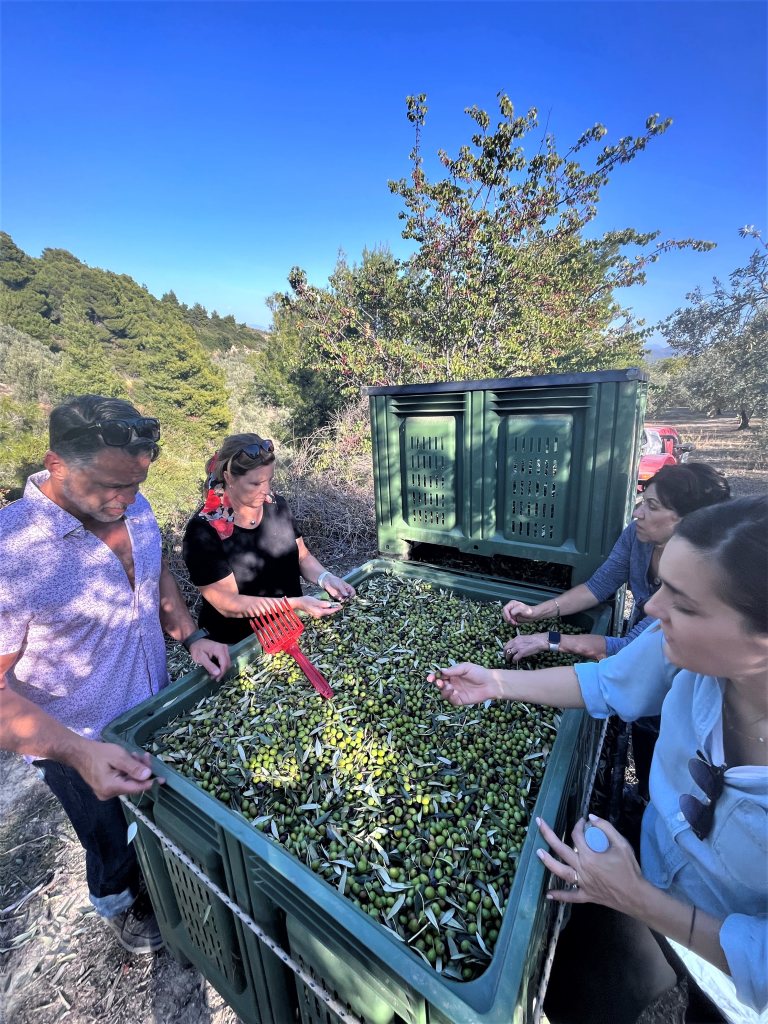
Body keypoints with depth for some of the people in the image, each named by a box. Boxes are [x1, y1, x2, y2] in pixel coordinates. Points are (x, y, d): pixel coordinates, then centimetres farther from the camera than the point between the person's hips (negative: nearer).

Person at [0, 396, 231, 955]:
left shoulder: (135, 507, -12)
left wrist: (192, 636, -7)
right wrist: (80, 753, -34)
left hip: (157, 712, 5)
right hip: (82, 747, -5)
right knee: (115, 845, 27)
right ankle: (120, 903, 60)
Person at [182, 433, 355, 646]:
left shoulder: (276, 505, -2)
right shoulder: (204, 530, -16)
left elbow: (303, 557, 7)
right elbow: (228, 604, -16)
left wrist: (325, 577, -13)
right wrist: (296, 603, -24)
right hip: (238, 644, -3)